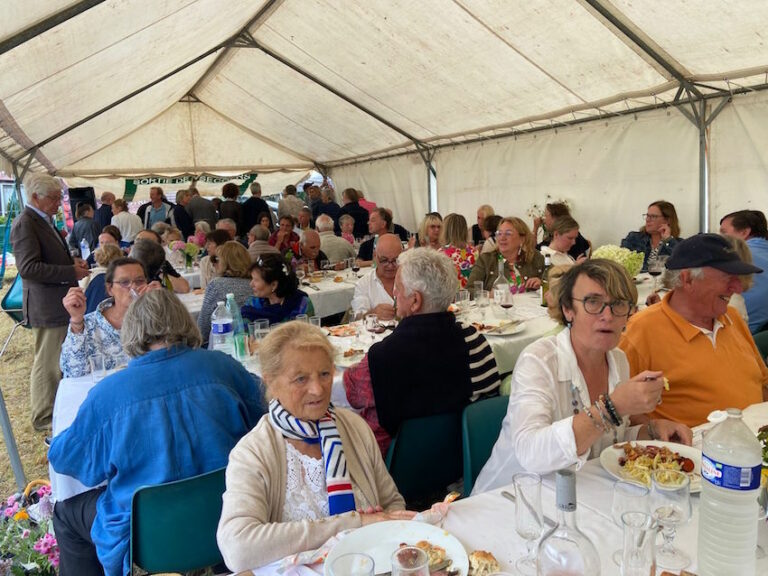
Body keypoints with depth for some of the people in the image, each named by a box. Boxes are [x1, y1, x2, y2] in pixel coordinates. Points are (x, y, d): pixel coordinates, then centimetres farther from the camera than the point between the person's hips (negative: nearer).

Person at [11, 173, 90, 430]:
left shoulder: (44, 221, 13)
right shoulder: (25, 224, -17)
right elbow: (28, 267, -25)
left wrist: (72, 262, 8)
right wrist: (71, 272, -23)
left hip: (59, 303, 10)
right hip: (46, 306, -10)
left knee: (60, 359, 20)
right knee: (47, 363, 2)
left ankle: (57, 406, 36)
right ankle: (44, 417, 16)